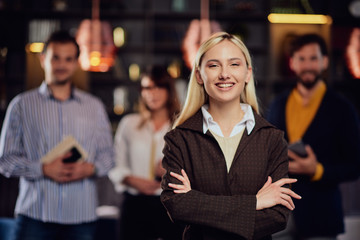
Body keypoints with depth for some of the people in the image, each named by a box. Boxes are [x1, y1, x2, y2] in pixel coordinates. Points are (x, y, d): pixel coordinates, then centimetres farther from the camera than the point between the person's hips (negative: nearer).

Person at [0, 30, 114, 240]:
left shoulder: (94, 107, 15)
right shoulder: (22, 105, 8)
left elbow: (107, 155, 14)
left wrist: (89, 168, -8)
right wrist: (44, 169, -12)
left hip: (82, 216, 2)